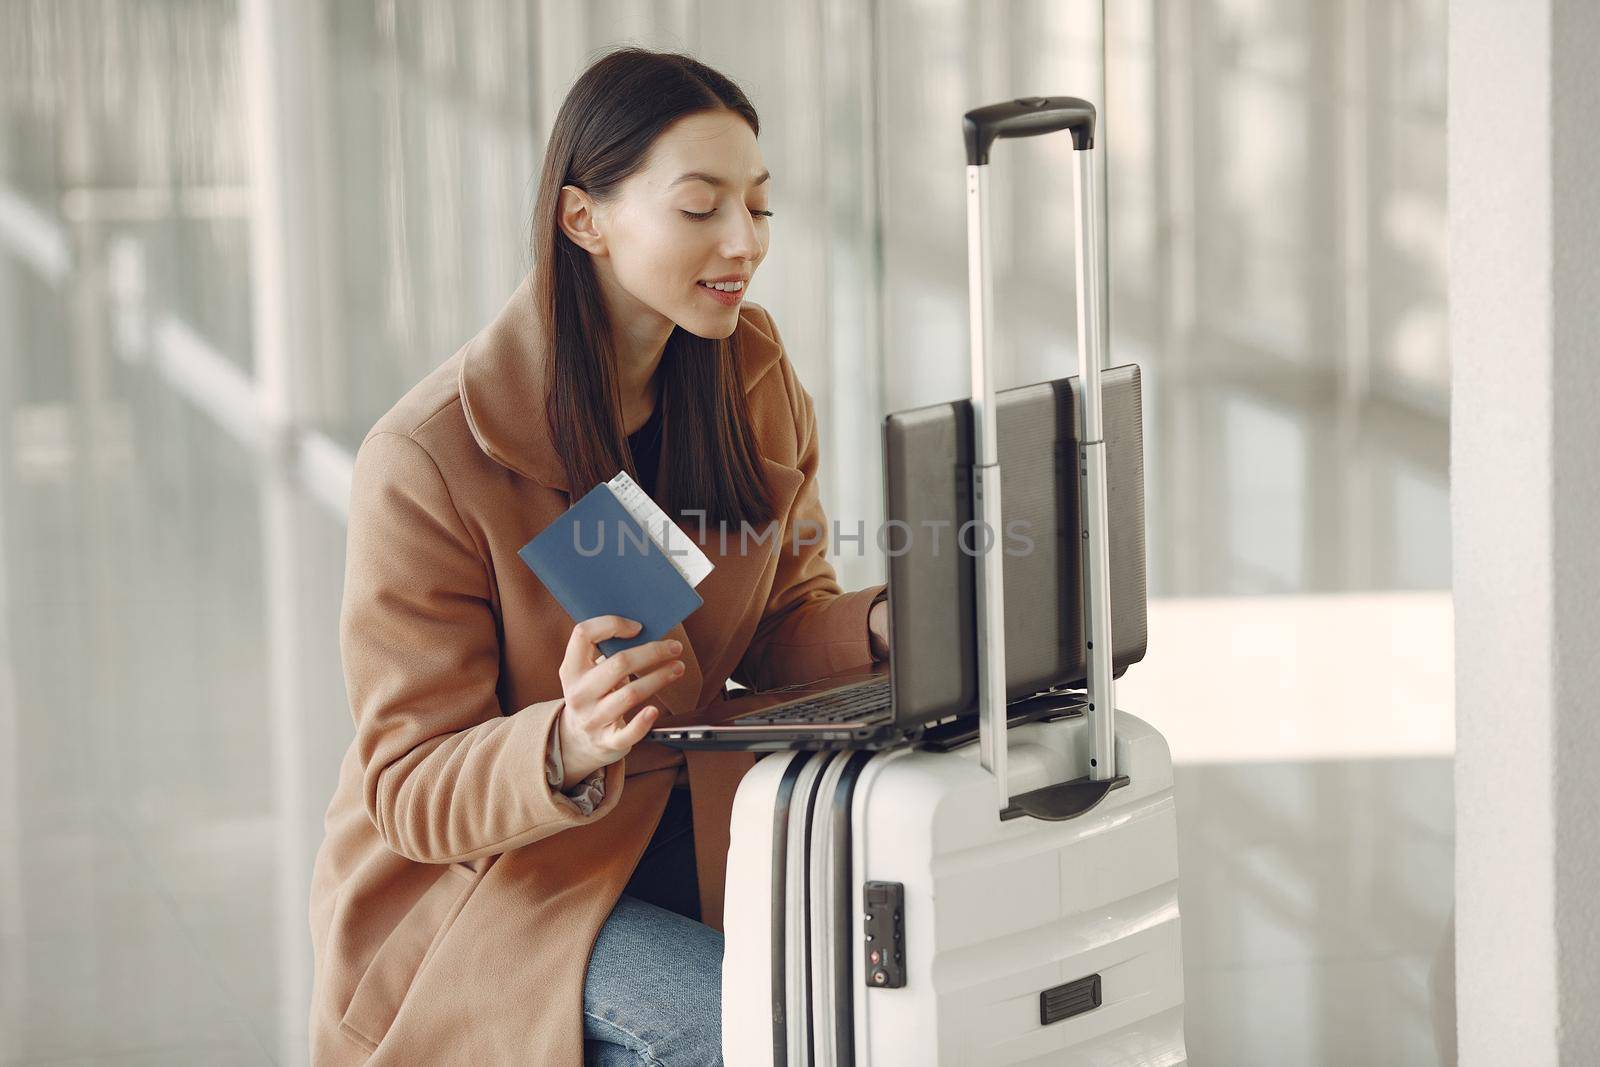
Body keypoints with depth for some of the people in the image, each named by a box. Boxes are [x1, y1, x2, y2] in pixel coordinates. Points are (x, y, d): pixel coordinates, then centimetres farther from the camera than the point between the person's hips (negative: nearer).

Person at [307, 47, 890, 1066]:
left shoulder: (754, 377, -2)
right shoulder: (427, 461, -21)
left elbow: (783, 629, 7)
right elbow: (411, 792, -18)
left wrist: (885, 624, -16)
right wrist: (569, 749, -39)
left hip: (689, 829, 6)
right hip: (474, 880, -6)